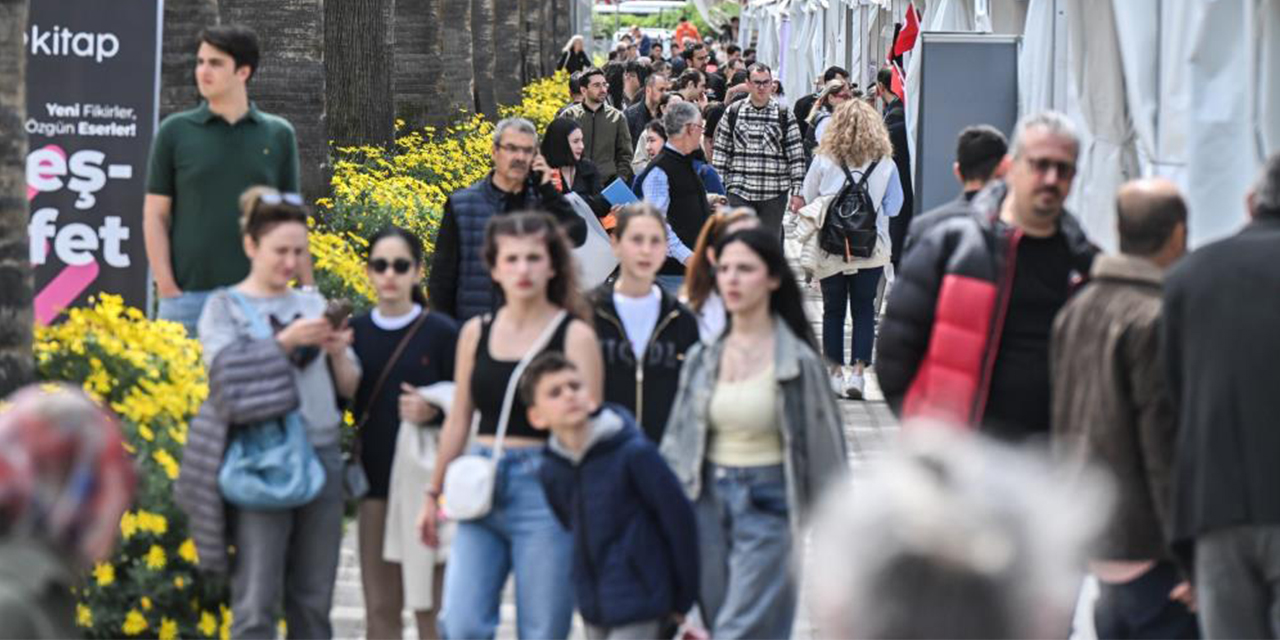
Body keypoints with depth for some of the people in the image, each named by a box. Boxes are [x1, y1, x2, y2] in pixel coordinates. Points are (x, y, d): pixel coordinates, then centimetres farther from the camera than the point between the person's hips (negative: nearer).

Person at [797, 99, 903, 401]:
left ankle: (836, 373, 16)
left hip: (830, 250, 0)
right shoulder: (885, 165, -8)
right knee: (864, 310, 8)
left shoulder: (823, 161, -8)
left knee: (833, 310, 12)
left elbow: (808, 197, 3)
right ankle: (858, 372, -2)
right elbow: (893, 208, -1)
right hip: (871, 251, 0)